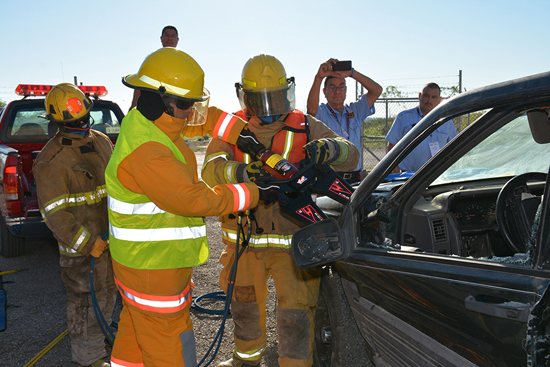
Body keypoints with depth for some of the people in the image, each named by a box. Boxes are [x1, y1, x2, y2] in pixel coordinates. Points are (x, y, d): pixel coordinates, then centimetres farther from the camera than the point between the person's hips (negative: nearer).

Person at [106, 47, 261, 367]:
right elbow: (199, 199, -29)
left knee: (137, 329, 27)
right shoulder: (147, 154, -29)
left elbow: (205, 119, 13)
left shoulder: (145, 122, 1)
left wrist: (243, 134, 1)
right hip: (152, 271, -10)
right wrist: (254, 193, -19)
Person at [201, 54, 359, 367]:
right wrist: (241, 171, -38)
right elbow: (211, 170, -16)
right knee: (244, 306, 23)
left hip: (292, 241, -3)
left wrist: (328, 148, -34)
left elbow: (352, 156, -10)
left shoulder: (305, 127, -3)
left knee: (296, 316, -5)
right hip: (244, 240, 3)